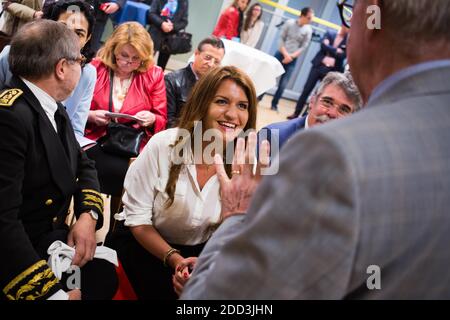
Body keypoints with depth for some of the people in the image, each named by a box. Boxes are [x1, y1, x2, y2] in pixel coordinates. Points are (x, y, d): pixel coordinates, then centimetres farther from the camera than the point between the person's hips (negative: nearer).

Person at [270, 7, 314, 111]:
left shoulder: (308, 30, -3)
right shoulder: (289, 23, -4)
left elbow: (304, 47, -3)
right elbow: (281, 39, -4)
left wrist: (292, 56, -13)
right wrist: (285, 54, -14)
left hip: (292, 60, 0)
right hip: (281, 54, 0)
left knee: (283, 84, -2)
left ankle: (274, 103, 13)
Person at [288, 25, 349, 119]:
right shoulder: (330, 34, 8)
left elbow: (342, 55, -11)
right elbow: (323, 45, -8)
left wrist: (329, 50, -7)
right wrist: (336, 51, -10)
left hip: (331, 72, -1)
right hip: (318, 66, 1)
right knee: (306, 90, 2)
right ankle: (296, 113, 11)